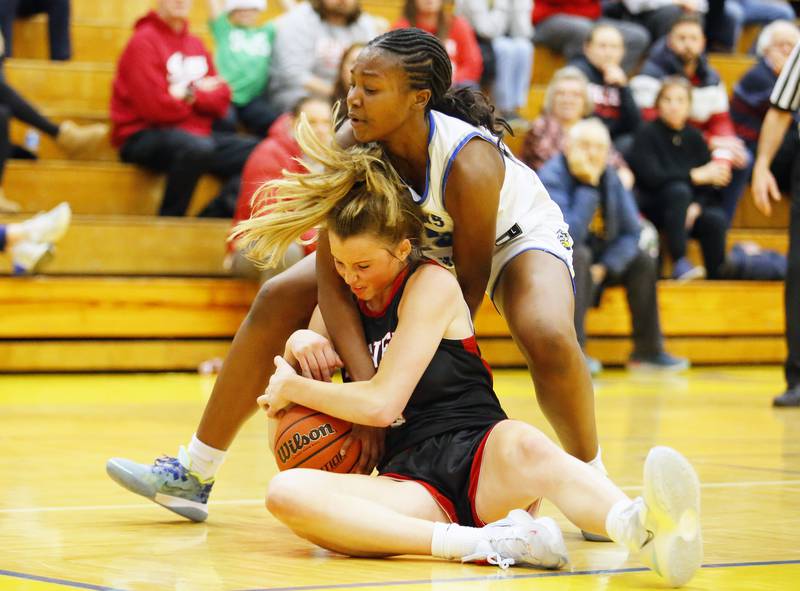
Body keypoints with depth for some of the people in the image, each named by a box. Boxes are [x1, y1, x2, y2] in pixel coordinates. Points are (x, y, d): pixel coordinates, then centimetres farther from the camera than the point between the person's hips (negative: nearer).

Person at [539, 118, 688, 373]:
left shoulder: (610, 178, 0)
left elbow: (631, 232, -1)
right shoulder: (552, 177, -21)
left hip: (594, 265, 7)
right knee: (578, 256, -35)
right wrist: (588, 186, -32)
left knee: (643, 262, -7)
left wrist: (604, 267, -16)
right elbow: (569, 236, -33)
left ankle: (648, 350, 0)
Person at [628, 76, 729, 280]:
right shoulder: (647, 133, -4)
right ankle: (680, 263, -38)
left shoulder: (694, 137, 9)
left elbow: (710, 185, 3)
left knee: (716, 219, -28)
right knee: (679, 190, -35)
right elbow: (651, 177, -17)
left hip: (691, 209, 4)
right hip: (653, 207, -4)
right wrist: (695, 176, -15)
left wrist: (695, 207, -16)